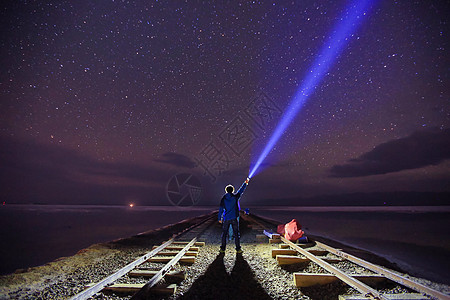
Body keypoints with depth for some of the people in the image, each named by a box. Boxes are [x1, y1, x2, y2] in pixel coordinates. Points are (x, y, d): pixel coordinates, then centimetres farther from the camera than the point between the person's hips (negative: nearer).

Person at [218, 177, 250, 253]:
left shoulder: (223, 198, 0)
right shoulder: (235, 197, -3)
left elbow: (221, 209, 1)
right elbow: (241, 190, 10)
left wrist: (219, 218, 10)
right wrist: (245, 183, 23)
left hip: (226, 219, 1)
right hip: (234, 218, -1)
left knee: (224, 234, 10)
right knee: (236, 234, 6)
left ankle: (222, 248, 14)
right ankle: (238, 249, 10)